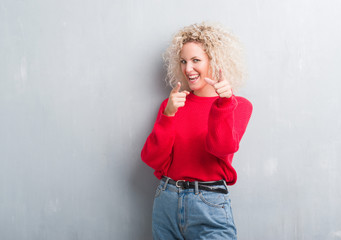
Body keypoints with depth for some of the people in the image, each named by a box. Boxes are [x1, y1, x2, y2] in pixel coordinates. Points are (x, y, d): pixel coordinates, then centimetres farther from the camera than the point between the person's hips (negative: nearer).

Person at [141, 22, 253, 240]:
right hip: (166, 202, 3)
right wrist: (169, 114, -13)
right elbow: (153, 159, -1)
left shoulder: (238, 105, 2)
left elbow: (222, 147, -15)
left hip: (210, 206, -2)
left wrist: (223, 102, -28)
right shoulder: (173, 103, 8)